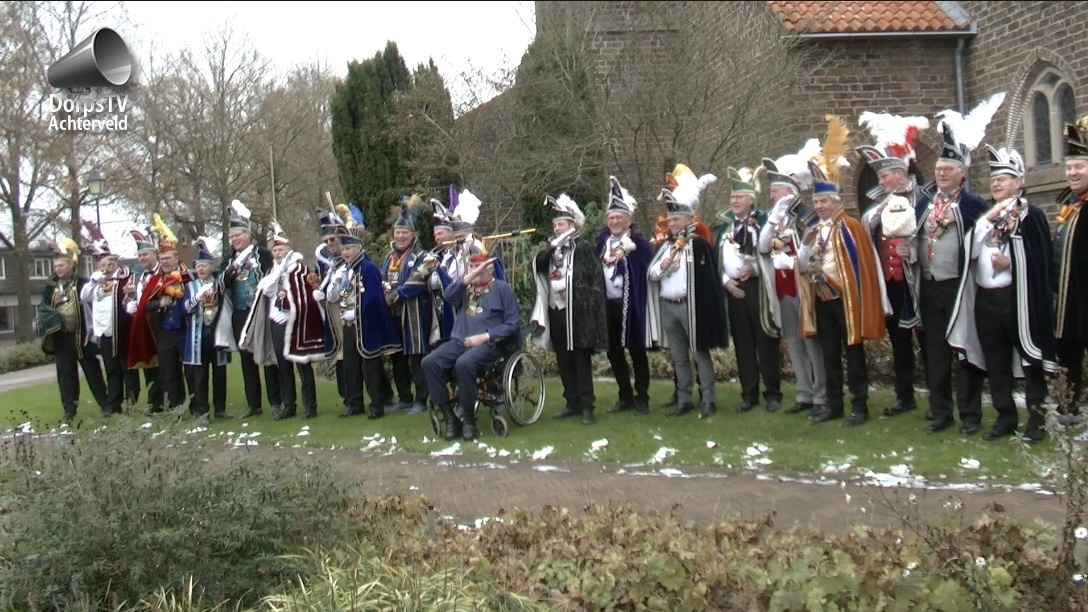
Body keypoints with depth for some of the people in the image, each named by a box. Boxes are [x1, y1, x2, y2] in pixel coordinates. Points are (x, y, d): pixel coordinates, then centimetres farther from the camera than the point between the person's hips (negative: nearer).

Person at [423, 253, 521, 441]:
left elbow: (513, 324, 0)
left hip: (487, 343, -5)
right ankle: (450, 417, -17)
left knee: (464, 364, -37)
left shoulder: (502, 288, 7)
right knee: (429, 362, -22)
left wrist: (484, 336, -11)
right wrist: (471, 275, -9)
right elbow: (447, 295, -3)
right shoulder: (465, 287, 20)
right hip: (459, 341, 5)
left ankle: (468, 419, -20)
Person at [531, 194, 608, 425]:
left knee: (581, 358, -4)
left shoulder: (584, 247, -4)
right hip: (556, 311, 6)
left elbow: (595, 278, -8)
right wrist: (552, 247, -11)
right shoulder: (551, 249, 15)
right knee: (563, 360, 9)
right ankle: (572, 402, 18)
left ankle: (587, 405, -1)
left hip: (576, 312, -6)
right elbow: (537, 266, 0)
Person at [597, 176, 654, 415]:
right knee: (613, 352, 12)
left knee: (636, 351, 3)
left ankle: (641, 398, 12)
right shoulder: (601, 241, 8)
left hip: (631, 305, -5)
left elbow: (648, 273, -11)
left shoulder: (639, 243, -5)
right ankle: (625, 396, 24)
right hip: (607, 305, 5)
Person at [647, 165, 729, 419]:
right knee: (679, 357, 11)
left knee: (700, 354, -1)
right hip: (667, 307, 7)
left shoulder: (699, 243, -7)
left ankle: (708, 401, 3)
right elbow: (650, 273, 11)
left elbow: (709, 278, -12)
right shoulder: (665, 245, 15)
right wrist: (662, 267, -10)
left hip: (690, 306, -7)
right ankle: (684, 400, 18)